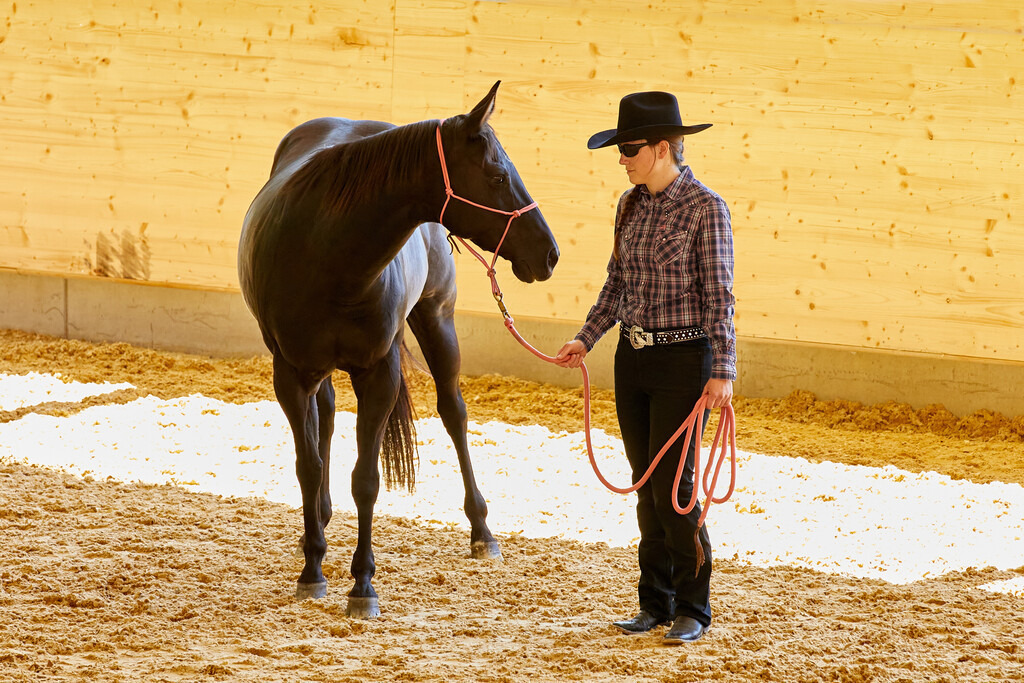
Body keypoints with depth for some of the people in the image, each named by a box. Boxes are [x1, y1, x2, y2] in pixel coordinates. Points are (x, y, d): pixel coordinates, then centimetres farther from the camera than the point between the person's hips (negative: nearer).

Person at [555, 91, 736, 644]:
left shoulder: (705, 209, -11)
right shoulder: (630, 206, 8)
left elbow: (719, 297, -12)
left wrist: (722, 373, -18)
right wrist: (586, 339, 2)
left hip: (684, 360, -7)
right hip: (633, 359, 7)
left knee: (672, 489, -6)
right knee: (646, 488, 10)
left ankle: (692, 610, 6)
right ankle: (656, 603, 18)